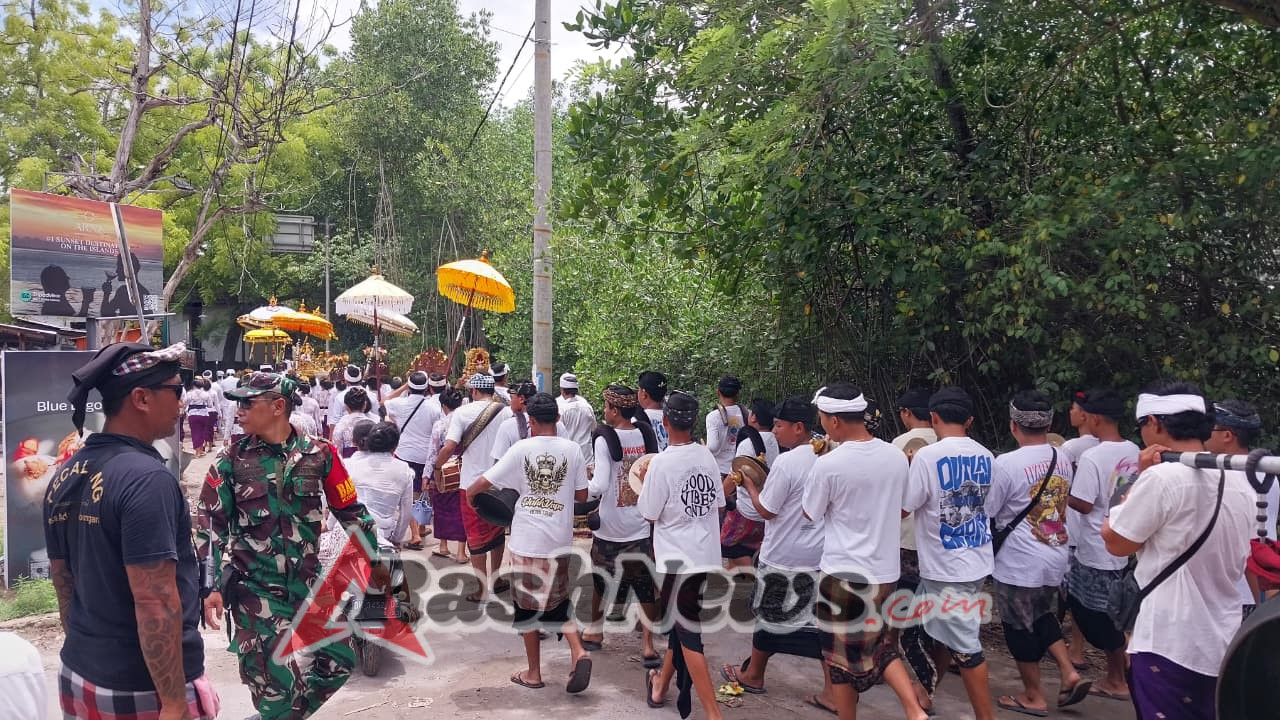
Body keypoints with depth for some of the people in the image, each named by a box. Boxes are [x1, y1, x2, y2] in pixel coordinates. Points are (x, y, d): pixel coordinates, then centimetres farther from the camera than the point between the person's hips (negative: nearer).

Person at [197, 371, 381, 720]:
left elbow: (350, 511, 6)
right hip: (255, 590, -2)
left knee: (339, 661, 6)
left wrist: (375, 560, 10)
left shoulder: (320, 454, -2)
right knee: (274, 682, -2)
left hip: (308, 583, 2)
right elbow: (209, 524, -2)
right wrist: (211, 586, -9)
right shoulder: (231, 460, -4)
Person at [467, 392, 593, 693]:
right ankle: (578, 652, -2)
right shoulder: (572, 449, -4)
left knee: (528, 604, 12)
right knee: (557, 601, 19)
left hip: (526, 540, -2)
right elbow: (582, 495, 2)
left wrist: (469, 492, 14)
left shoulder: (521, 449, -9)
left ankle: (534, 673, 21)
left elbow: (485, 481, -7)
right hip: (559, 540, 2)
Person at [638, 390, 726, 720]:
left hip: (677, 558, -6)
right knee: (678, 622, 21)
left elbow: (649, 514, -9)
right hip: (706, 555, 6)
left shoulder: (661, 462, -18)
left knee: (688, 634, 0)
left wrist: (645, 480, 5)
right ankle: (661, 687, 37)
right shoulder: (707, 456, 1)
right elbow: (718, 505, 9)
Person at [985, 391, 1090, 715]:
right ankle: (1069, 674, 19)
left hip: (1018, 562, -7)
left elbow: (986, 513, -12)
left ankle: (1033, 697, 23)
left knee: (1020, 627, 10)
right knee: (1041, 617, 27)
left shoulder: (1006, 463, -21)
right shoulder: (1063, 459, 1)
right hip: (1056, 557, 7)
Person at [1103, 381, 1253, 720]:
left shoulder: (1163, 476, -19)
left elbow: (1115, 541, -9)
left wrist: (1141, 478, -4)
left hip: (1170, 644, -8)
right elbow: (1236, 558, 17)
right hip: (1225, 643, 8)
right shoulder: (1240, 481, 6)